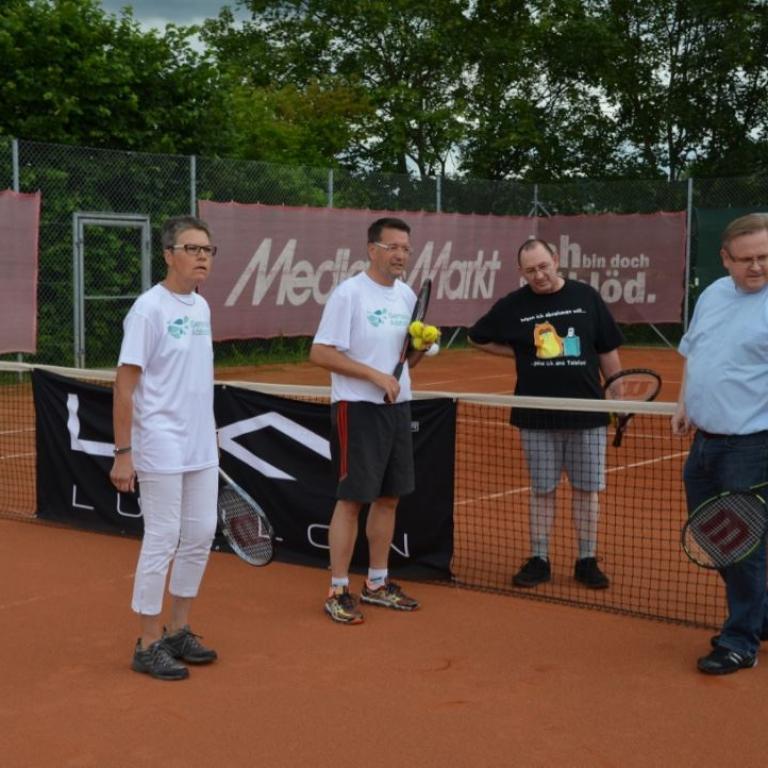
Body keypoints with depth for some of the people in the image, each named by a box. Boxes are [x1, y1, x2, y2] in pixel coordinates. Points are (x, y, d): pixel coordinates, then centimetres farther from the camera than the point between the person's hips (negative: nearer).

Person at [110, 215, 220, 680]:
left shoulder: (202, 307, 10)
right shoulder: (150, 308, -13)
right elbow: (125, 385, -14)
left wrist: (210, 430, 15)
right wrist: (123, 452, -16)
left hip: (202, 448, 8)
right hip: (161, 449, -8)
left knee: (201, 535, 11)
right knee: (162, 540, -2)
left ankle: (179, 632, 26)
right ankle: (149, 645, 10)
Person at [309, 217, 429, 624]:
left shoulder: (407, 295, 11)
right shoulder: (348, 293, -12)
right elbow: (320, 353, -17)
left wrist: (421, 347, -4)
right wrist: (376, 375, -20)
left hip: (398, 407, 7)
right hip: (358, 408, -7)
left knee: (388, 498, 12)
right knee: (352, 499, -3)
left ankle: (377, 583, 24)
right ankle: (338, 591, 6)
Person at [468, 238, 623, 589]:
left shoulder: (586, 297, 1)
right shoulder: (513, 306, 1)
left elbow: (608, 353, 6)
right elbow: (478, 337, 14)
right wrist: (519, 352, 3)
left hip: (587, 416, 0)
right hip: (536, 418, 0)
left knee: (587, 489, 6)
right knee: (542, 490, 8)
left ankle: (587, 561, 17)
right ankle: (539, 560, 17)